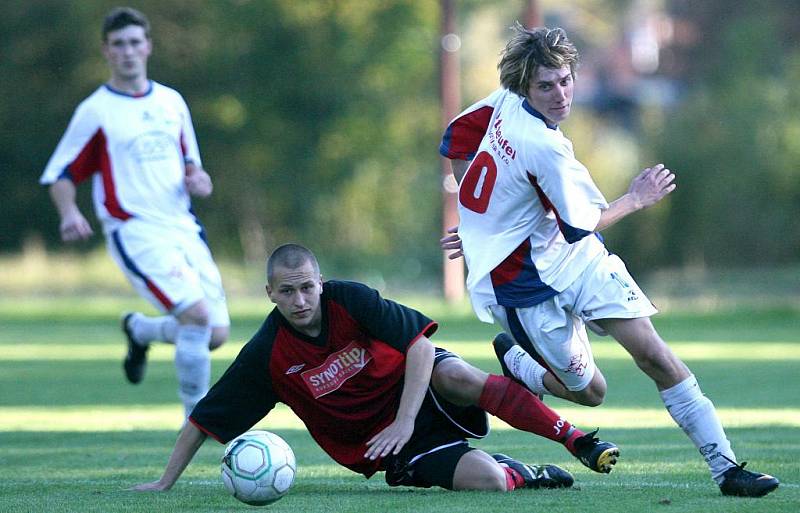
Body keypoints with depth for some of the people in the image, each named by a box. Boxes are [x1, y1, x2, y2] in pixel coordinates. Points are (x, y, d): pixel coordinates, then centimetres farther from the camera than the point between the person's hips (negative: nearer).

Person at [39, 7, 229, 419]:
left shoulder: (171, 102, 12)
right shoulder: (94, 112, -3)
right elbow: (59, 175, 1)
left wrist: (196, 177, 1)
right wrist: (69, 213, -20)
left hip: (183, 227, 6)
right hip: (134, 232, -6)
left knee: (215, 334, 0)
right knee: (196, 313, -24)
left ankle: (139, 330, 31)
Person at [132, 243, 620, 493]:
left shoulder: (350, 300, -17)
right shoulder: (267, 356, -15)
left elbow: (421, 344, -17)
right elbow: (204, 419, -9)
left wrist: (404, 422, -25)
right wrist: (166, 482, -11)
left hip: (422, 391, 1)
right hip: (377, 442, -1)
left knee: (458, 376, -37)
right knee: (485, 480, -28)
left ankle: (576, 440, -23)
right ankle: (522, 473, 8)